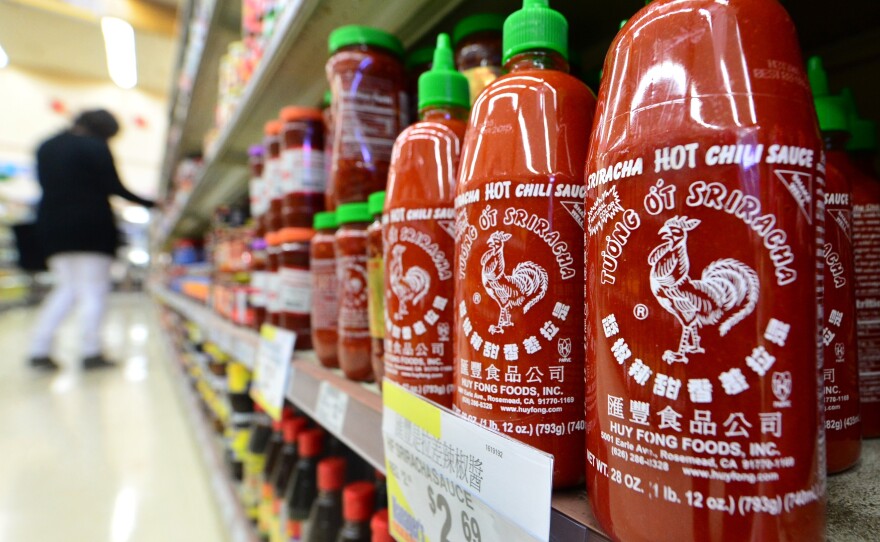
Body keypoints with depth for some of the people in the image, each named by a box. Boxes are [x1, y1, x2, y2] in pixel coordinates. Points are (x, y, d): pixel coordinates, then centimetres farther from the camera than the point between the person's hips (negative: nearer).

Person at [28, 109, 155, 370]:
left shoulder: (46, 147, 14)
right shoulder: (95, 147, -6)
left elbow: (48, 186, 15)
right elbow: (113, 187, -10)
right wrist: (149, 204, -5)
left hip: (53, 229, 6)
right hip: (91, 228, -6)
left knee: (67, 288, 13)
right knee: (93, 290, -1)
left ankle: (39, 350, 6)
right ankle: (91, 353, -1)